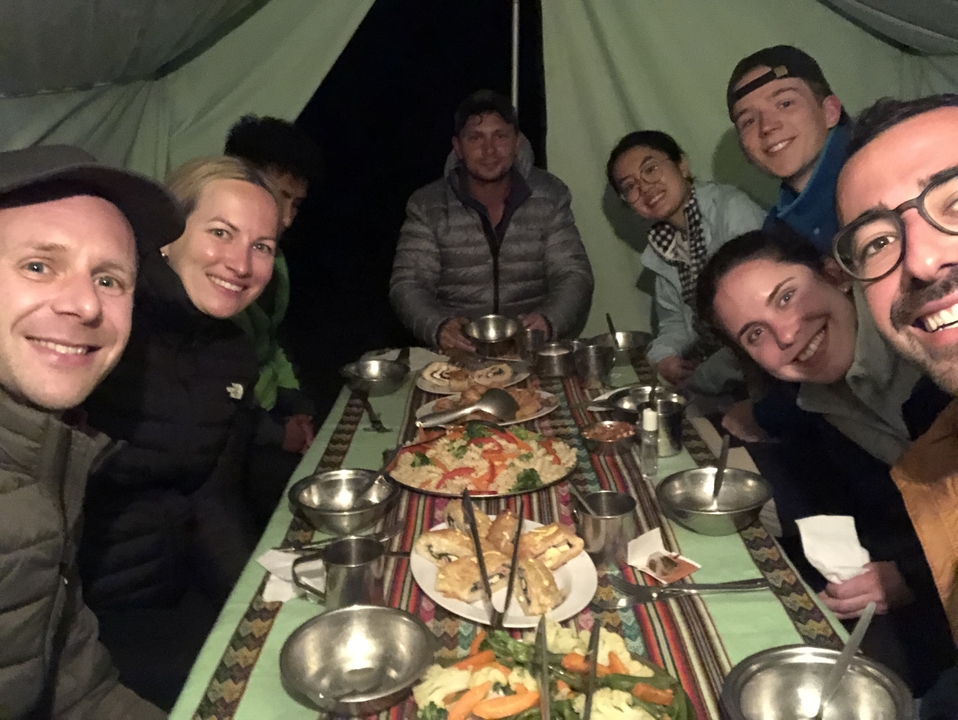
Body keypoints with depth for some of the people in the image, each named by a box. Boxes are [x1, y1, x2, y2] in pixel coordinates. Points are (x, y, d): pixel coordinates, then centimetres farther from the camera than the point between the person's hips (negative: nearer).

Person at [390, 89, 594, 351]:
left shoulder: (550, 197, 8)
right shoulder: (427, 206, 5)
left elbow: (574, 276, 4)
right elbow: (407, 285, 1)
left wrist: (549, 321, -17)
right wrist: (438, 327, -20)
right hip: (458, 354, -1)